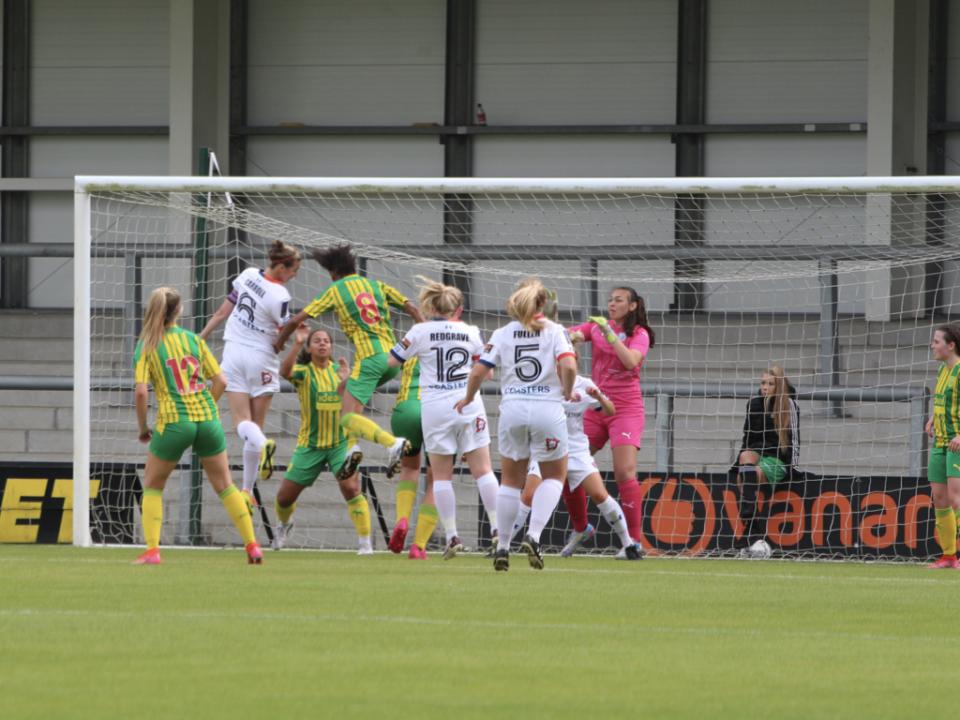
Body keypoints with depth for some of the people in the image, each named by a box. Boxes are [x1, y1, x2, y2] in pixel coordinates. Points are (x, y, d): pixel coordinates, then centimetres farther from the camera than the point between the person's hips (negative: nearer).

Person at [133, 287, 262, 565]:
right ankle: (252, 545, 10)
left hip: (173, 421, -2)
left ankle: (152, 550, 2)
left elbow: (141, 392, -10)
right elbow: (220, 381, 5)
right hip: (207, 418, 3)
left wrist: (142, 428, 2)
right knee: (224, 485, 14)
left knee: (153, 486, 15)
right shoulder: (194, 340, 8)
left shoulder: (146, 347, -1)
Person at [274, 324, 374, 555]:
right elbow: (285, 372, -29)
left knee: (351, 488, -21)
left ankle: (365, 542, -16)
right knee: (285, 496, 6)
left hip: (340, 442, 0)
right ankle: (285, 523, 40)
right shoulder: (304, 371, -6)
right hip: (310, 444, 0)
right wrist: (297, 343, -41)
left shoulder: (338, 370, 3)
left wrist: (346, 381, -19)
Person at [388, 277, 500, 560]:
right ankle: (498, 529, -3)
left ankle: (452, 536, 1)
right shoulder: (471, 332, 4)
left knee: (441, 475, 5)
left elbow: (391, 361, 6)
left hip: (435, 407, -1)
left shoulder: (420, 332, -2)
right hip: (468, 404, 1)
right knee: (482, 470, 3)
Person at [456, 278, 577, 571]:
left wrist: (468, 398, 19)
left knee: (511, 481, 16)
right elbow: (568, 366, -16)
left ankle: (502, 547, 13)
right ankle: (533, 535, -5)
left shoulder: (502, 334, 5)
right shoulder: (554, 330, -1)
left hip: (512, 410, 2)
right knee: (554, 476, 16)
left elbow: (478, 372, 1)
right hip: (548, 409, -2)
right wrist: (567, 392, 3)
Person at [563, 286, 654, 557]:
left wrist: (609, 333, -22)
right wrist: (573, 335, -31)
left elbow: (631, 361, -19)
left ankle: (634, 541, -11)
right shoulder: (597, 326, 9)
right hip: (595, 407, 4)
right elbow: (573, 334, -8)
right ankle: (580, 528, 20)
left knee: (625, 472, -15)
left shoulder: (639, 334, -1)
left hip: (625, 408, -4)